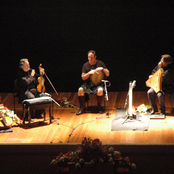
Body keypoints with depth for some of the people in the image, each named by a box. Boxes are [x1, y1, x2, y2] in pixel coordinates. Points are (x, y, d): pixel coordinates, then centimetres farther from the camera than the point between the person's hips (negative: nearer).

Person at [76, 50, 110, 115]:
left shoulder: (100, 63, 0)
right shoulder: (86, 65, 3)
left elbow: (108, 74, -1)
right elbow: (83, 77, -1)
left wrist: (103, 69, -20)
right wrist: (89, 73, -18)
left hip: (99, 83, -2)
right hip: (88, 83, 2)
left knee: (100, 90, -36)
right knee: (80, 90, -26)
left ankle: (99, 107, -11)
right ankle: (82, 108, -14)